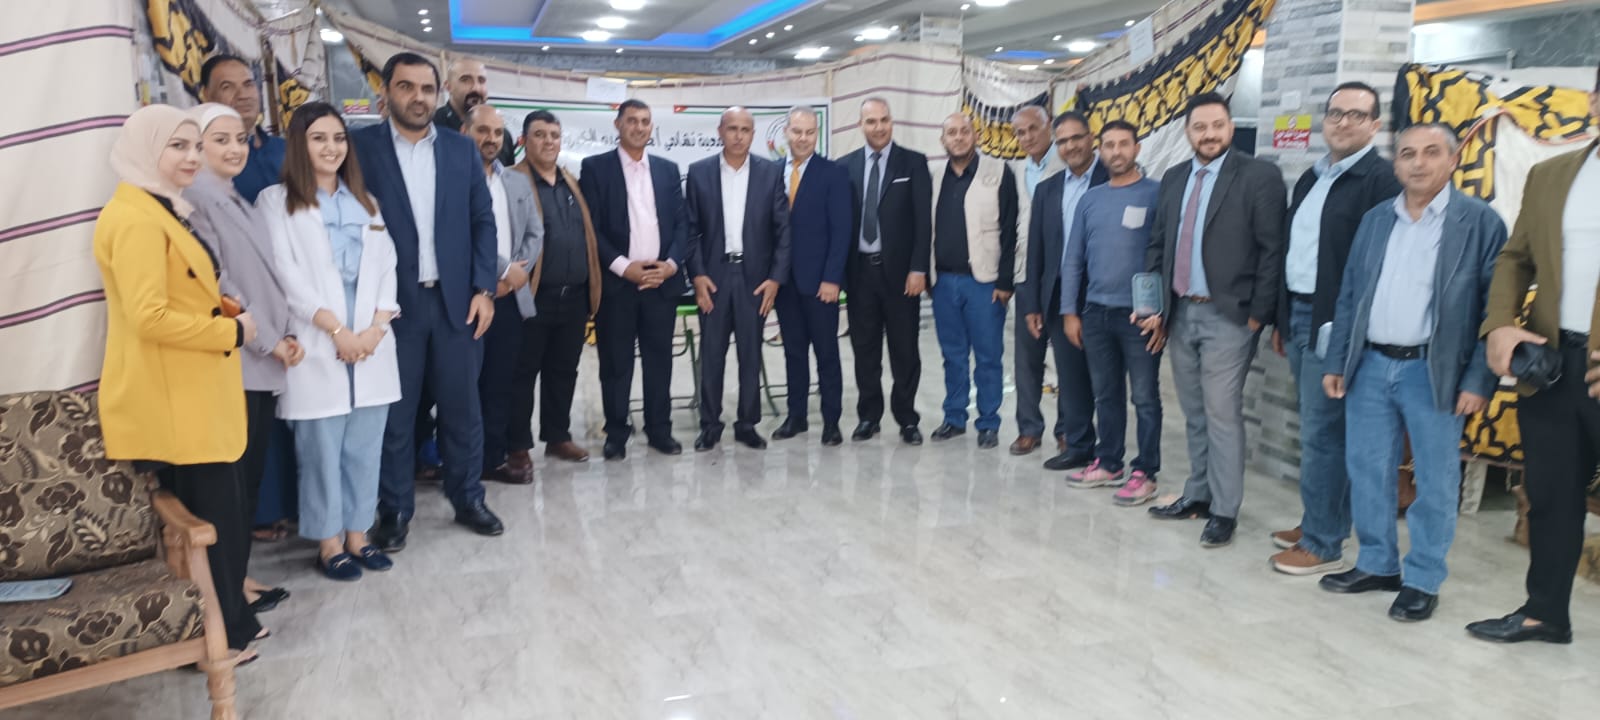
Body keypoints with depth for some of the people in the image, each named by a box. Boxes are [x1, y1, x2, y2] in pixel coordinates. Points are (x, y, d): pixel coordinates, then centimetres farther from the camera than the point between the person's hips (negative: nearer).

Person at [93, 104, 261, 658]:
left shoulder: (163, 211, 17)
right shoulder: (134, 218, -17)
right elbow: (149, 316, -26)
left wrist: (229, 314, 6)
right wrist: (232, 331, -15)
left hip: (190, 396, 10)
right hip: (171, 402, -10)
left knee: (220, 517, 17)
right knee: (214, 521, 0)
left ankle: (227, 619, 30)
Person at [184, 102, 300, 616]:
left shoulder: (240, 204, 17)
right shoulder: (195, 201, -10)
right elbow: (212, 286, -16)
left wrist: (286, 335, 2)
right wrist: (267, 342, -12)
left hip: (263, 363, 8)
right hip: (230, 364, -8)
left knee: (252, 473, 12)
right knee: (231, 477, -2)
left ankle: (239, 575, 21)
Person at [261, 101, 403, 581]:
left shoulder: (364, 202, 17)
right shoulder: (277, 201, 2)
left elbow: (386, 267, 10)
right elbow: (287, 275, -7)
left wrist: (375, 328, -5)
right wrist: (337, 330, -13)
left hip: (371, 345, 4)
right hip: (317, 347, -4)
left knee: (364, 449, 7)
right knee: (322, 450, 0)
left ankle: (357, 536, 18)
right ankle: (329, 545, 12)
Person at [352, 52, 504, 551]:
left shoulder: (461, 150, 8)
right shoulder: (360, 147, -1)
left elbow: (483, 221, 7)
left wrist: (484, 289, -1)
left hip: (457, 300, 2)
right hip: (392, 302, -2)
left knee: (461, 405, 10)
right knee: (394, 411, 6)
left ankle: (468, 499, 24)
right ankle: (395, 510, 19)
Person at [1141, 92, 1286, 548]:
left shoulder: (1259, 176, -6)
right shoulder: (1174, 178, 12)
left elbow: (1272, 250, -10)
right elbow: (1158, 244, 14)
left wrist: (1258, 314, -13)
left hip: (1228, 316, -6)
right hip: (1179, 313, 6)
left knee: (1222, 415, -3)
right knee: (1195, 414, 15)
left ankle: (1224, 511, 7)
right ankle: (1197, 496, 26)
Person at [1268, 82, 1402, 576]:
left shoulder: (1382, 179, -10)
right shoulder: (1311, 178, 17)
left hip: (1334, 325, -8)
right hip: (1299, 317, 8)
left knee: (1321, 434, -5)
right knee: (1318, 432, 15)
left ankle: (1322, 544, 4)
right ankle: (1321, 521, 25)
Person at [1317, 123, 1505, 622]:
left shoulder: (1480, 221, -4)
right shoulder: (1375, 220, 10)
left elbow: (1496, 307, -7)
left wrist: (1479, 380, -12)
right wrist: (1336, 362, 8)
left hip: (1434, 372, -4)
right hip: (1370, 366, 5)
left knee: (1435, 482, 4)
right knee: (1367, 471, 11)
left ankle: (1423, 581, 17)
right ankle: (1377, 565, 26)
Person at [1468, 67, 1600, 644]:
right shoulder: (1548, 176, 11)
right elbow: (1515, 259, 15)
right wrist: (1499, 325, -3)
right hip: (1551, 363, 5)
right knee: (1550, 497, 15)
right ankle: (1544, 612, 29)